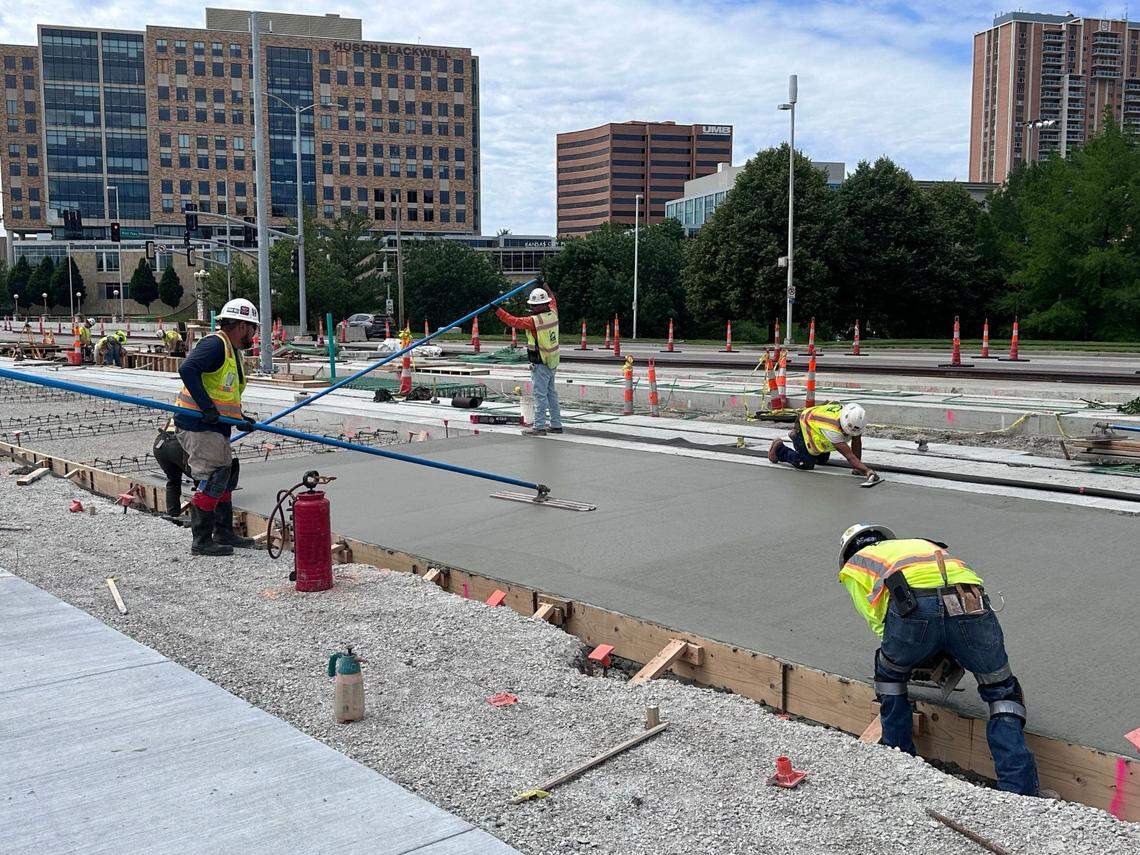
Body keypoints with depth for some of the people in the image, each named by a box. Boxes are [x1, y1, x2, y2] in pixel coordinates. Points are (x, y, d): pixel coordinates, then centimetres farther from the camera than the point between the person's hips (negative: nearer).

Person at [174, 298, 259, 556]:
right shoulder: (215, 344, -13)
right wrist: (207, 406, -27)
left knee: (226, 475, 18)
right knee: (212, 480, -9)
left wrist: (240, 419, 10)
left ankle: (223, 532, 29)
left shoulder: (234, 352, 19)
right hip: (197, 425, -11)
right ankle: (201, 541, -3)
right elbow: (187, 369, -28)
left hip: (215, 427, 11)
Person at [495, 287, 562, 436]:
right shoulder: (553, 314, 2)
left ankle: (540, 427, -4)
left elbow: (513, 321, -13)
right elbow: (553, 301, 25)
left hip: (540, 365, -8)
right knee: (552, 394, 14)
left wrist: (497, 310, -4)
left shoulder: (534, 321, -18)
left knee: (540, 395, -5)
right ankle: (556, 425, 19)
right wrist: (545, 286, 37)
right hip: (552, 363, 8)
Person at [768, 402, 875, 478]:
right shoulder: (832, 429, -45)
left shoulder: (854, 420, -25)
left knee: (822, 460, 19)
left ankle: (794, 435, 39)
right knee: (806, 464, -14)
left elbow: (857, 443, -15)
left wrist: (857, 467, -18)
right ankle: (779, 448, 9)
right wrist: (866, 469, -54)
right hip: (804, 426, -8)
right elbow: (849, 455, -48)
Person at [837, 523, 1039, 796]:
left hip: (915, 607, -2)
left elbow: (879, 623, 19)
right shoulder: (923, 544, 46)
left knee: (889, 677, 30)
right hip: (972, 606, 3)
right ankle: (1021, 793, 10)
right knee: (1003, 695, 21)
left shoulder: (854, 567, 32)